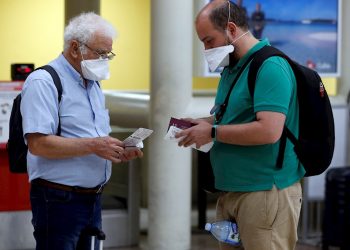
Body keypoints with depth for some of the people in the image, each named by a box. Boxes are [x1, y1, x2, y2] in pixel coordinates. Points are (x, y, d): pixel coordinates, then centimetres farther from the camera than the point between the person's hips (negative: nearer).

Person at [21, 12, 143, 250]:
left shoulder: (94, 84, 18)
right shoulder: (43, 82, -11)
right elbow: (38, 144, -22)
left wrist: (119, 151, 2)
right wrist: (92, 145, -23)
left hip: (93, 199, 8)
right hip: (59, 200, -8)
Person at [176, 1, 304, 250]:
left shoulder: (270, 67, -16)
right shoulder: (232, 67, 14)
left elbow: (269, 131, -27)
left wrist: (212, 133, -18)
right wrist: (202, 122, 8)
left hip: (266, 192, -9)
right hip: (230, 189, 9)